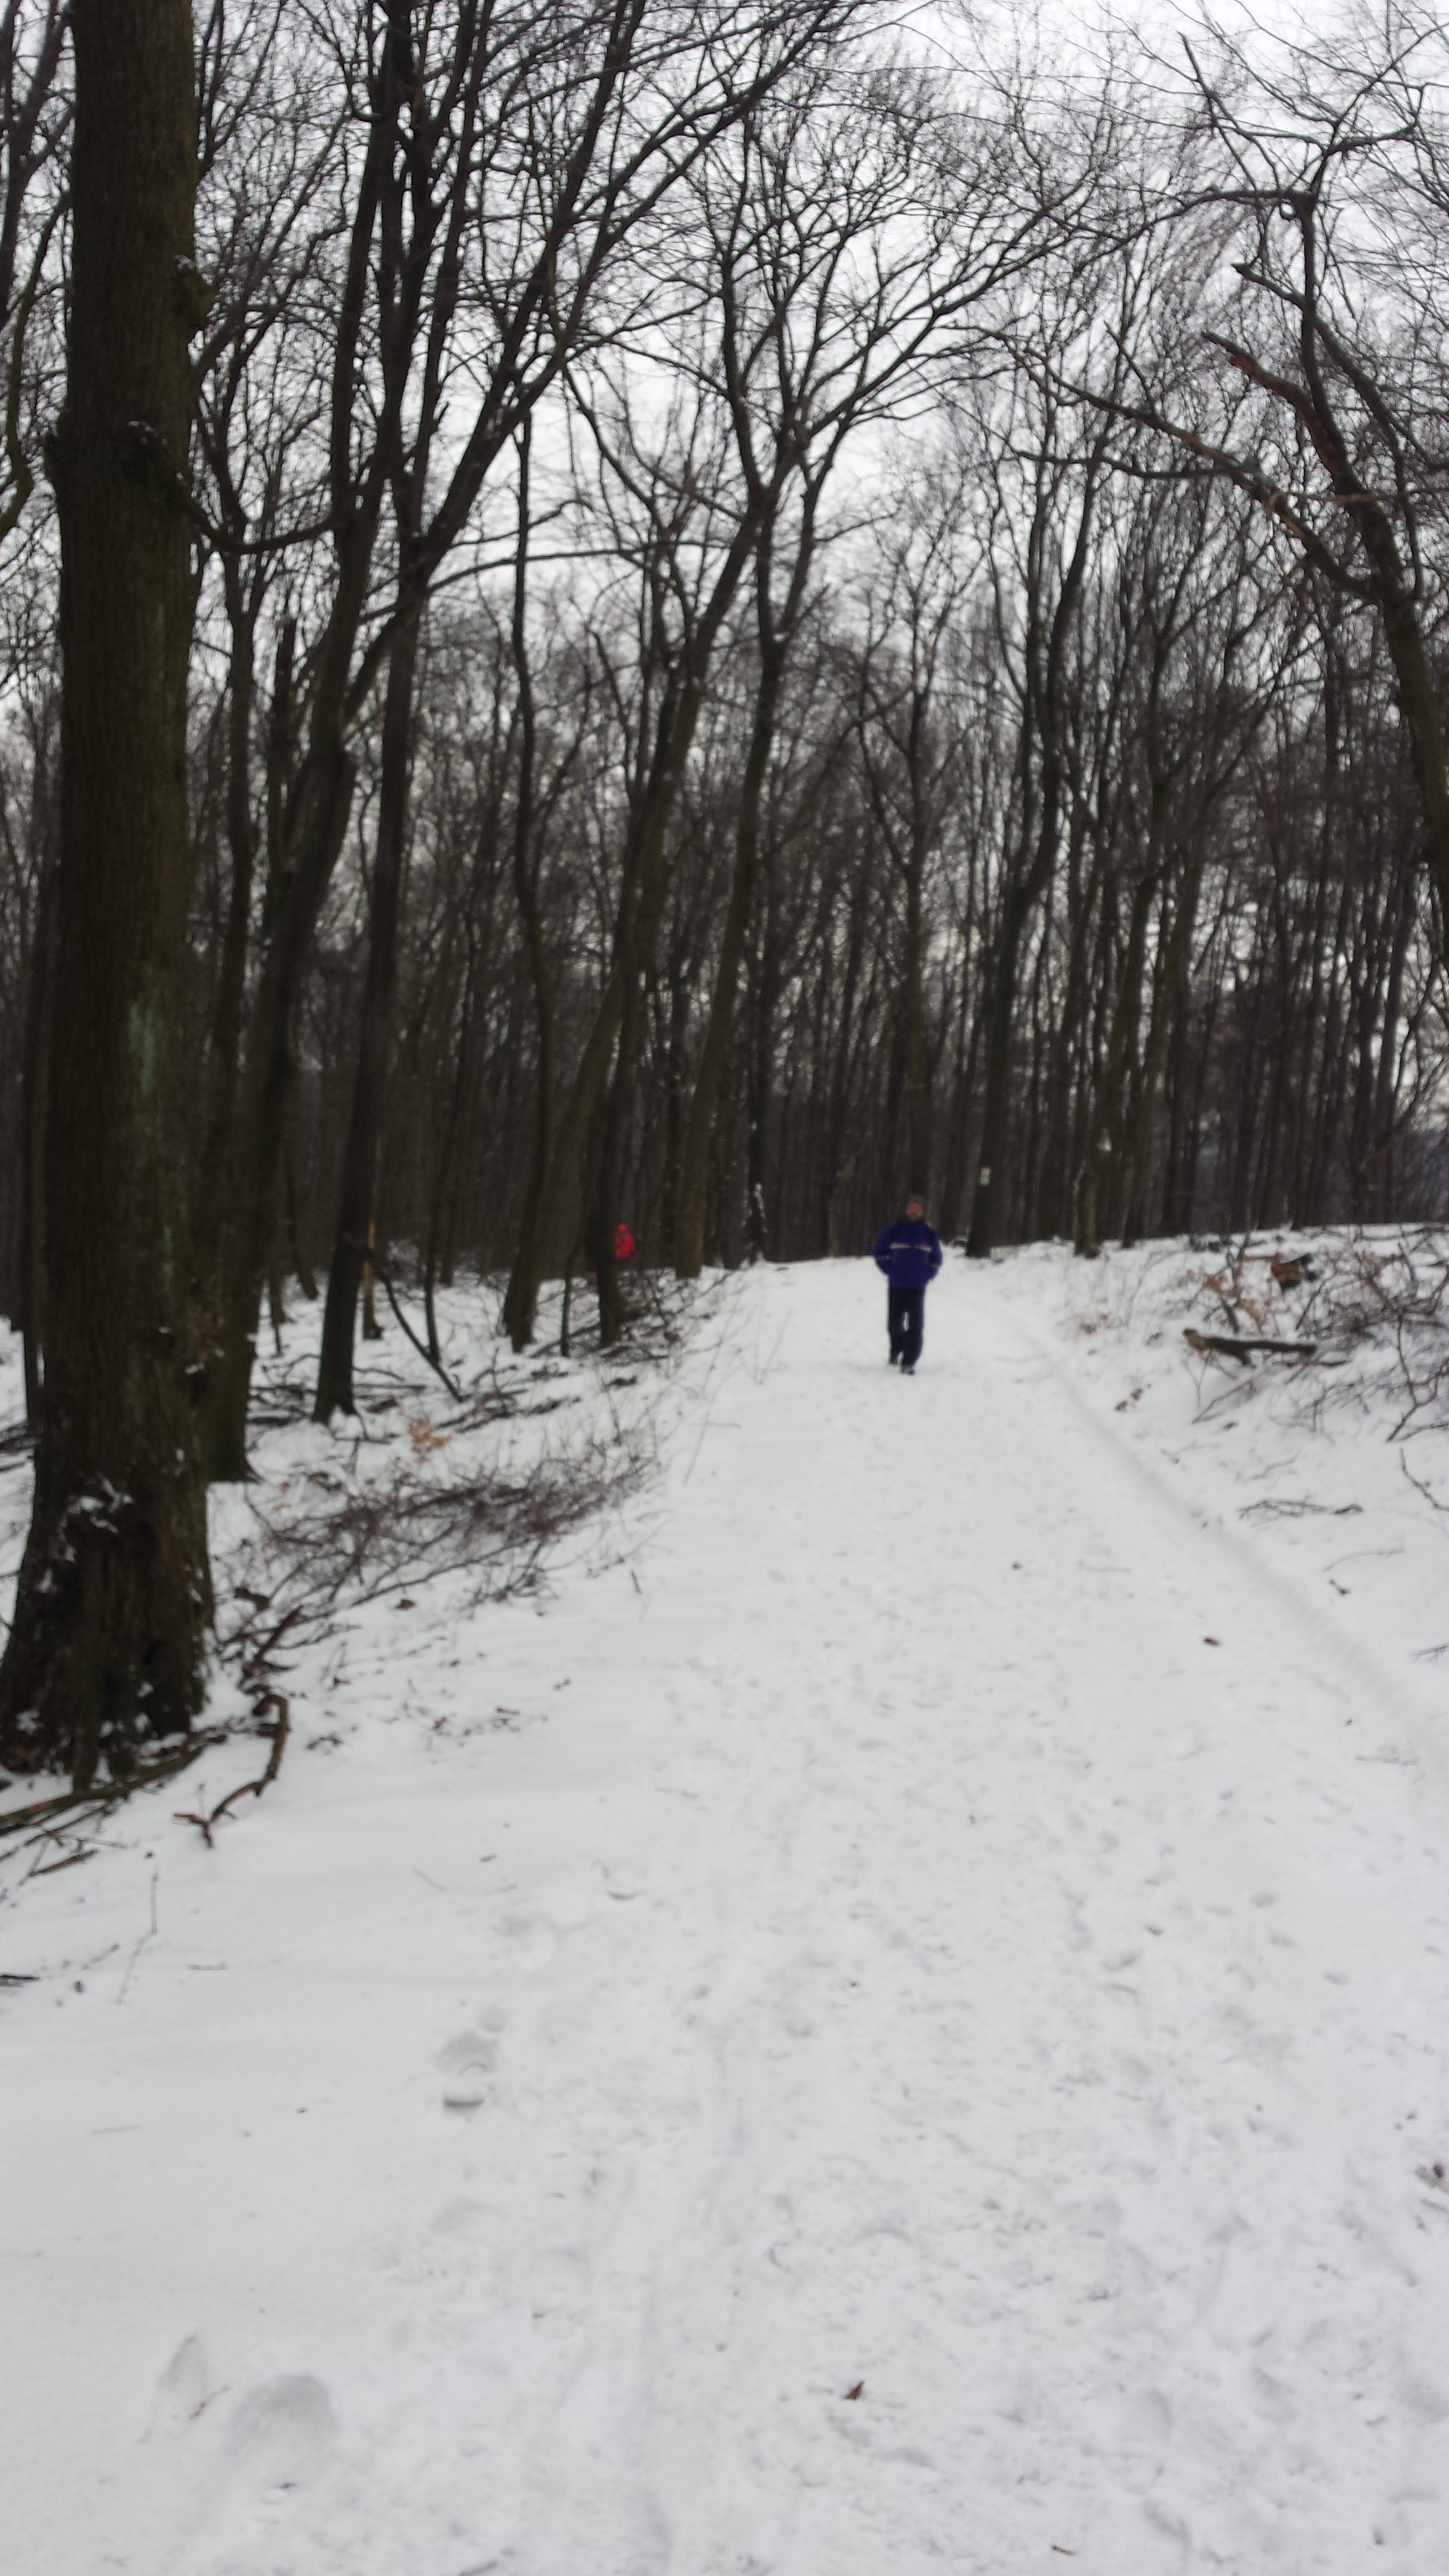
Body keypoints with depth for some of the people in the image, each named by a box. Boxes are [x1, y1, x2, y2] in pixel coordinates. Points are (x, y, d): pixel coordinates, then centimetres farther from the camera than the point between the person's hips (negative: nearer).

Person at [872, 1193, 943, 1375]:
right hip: (896, 1287, 0)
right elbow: (880, 1253, 5)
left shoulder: (930, 1233, 1)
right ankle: (897, 1349, 38)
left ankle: (909, 1363, -8)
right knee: (895, 1322, 9)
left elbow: (936, 1260, 13)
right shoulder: (894, 1230, -4)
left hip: (918, 1288, 0)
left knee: (915, 1325, -9)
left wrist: (927, 1276, 2)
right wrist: (891, 1271, -1)